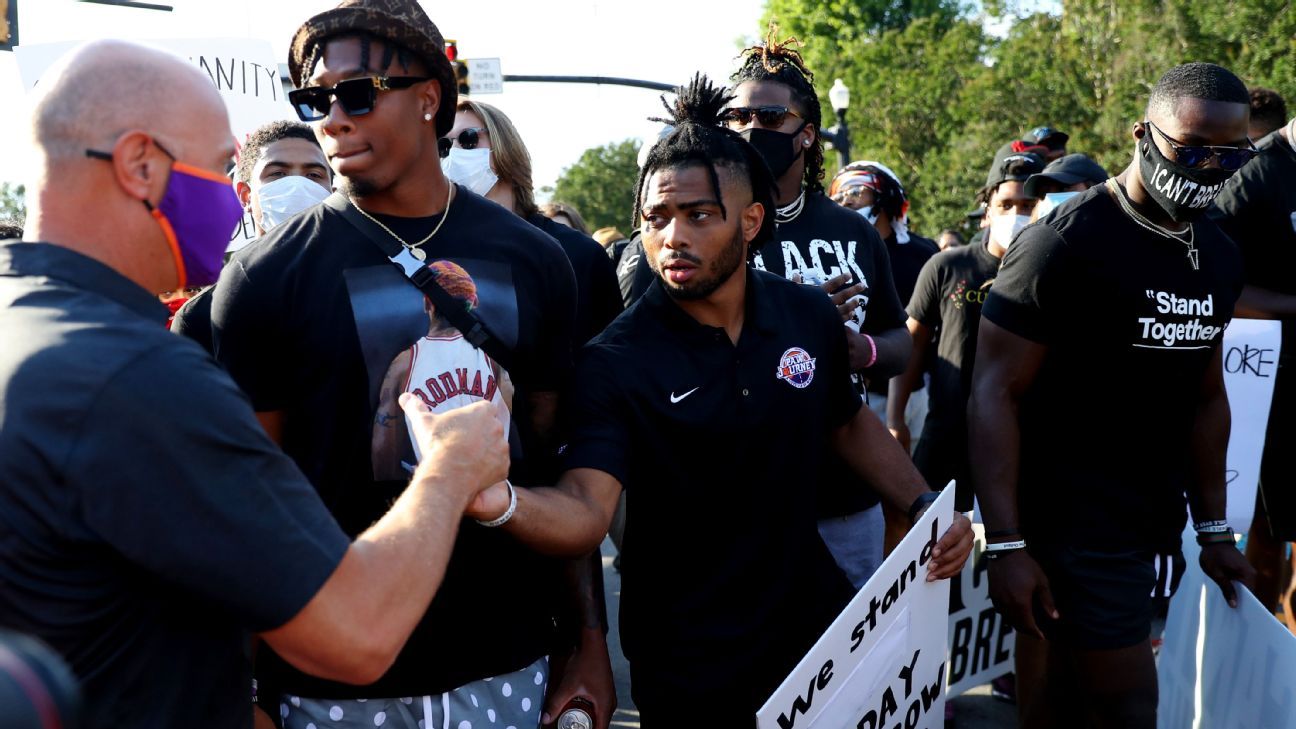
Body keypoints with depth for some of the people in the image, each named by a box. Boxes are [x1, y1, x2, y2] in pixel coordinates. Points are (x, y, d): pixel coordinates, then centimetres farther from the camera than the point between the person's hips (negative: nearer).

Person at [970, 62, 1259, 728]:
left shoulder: (1219, 256, 9)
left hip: (1155, 526, 6)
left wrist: (1213, 527, 15)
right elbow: (994, 392, -15)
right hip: (1073, 528, -6)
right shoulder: (1064, 243, -14)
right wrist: (1006, 545, -21)